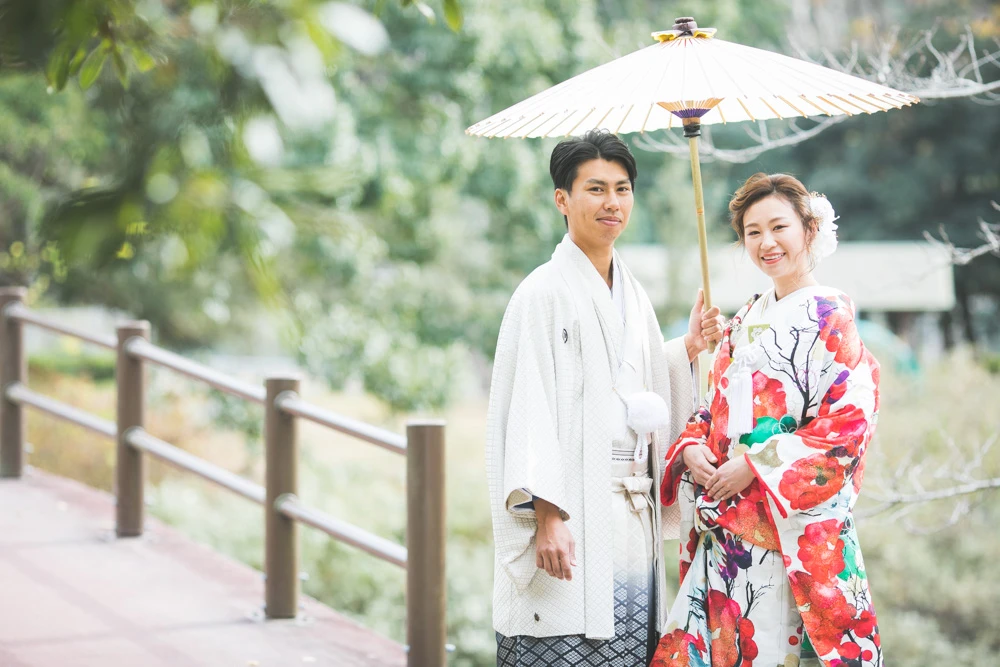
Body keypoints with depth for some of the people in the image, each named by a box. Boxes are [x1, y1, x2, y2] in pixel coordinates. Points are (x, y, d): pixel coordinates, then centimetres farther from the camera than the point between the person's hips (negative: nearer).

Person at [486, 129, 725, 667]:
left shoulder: (632, 296, 17)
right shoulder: (545, 292, -6)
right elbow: (529, 409, -13)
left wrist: (686, 350, 9)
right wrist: (546, 515, -21)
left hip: (632, 517, 7)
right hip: (571, 518, -7)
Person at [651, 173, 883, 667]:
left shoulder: (829, 315, -4)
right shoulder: (744, 322, 17)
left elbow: (850, 419, -13)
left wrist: (756, 465, -15)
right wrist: (691, 446, -2)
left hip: (794, 519, -6)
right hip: (726, 524, 6)